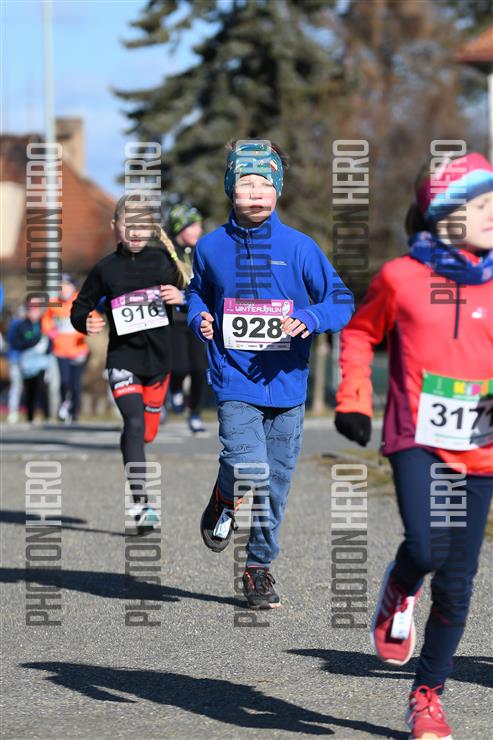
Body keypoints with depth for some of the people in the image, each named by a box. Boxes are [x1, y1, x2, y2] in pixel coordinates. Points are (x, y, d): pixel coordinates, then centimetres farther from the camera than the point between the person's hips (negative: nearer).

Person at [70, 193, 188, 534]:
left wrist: (181, 298, -12)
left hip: (159, 358, 3)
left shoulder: (165, 262, 3)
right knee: (135, 423, -21)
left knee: (147, 432, 11)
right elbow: (80, 308, 9)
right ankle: (141, 504, -25)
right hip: (123, 359, -3)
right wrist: (86, 323, -12)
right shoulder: (106, 269, 0)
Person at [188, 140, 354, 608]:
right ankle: (224, 499, 15)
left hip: (286, 382, 1)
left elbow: (342, 300, 0)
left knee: (275, 483, 8)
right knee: (248, 470, -21)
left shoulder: (299, 247, -3)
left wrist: (311, 318, -19)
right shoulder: (211, 248, 1)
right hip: (234, 381, -1)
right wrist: (199, 319, -2)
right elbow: (198, 292, 20)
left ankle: (260, 566, 26)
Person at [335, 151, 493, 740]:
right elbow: (360, 333, 15)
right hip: (417, 439, -2)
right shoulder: (401, 278, -1)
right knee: (426, 549, -24)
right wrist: (353, 400, 5)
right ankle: (399, 592, 14)